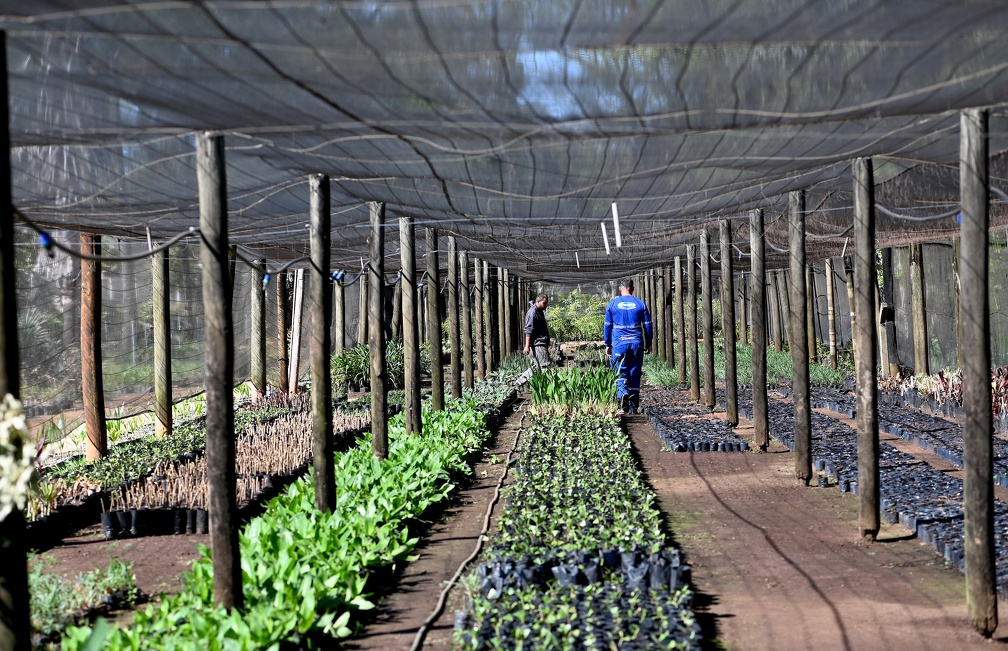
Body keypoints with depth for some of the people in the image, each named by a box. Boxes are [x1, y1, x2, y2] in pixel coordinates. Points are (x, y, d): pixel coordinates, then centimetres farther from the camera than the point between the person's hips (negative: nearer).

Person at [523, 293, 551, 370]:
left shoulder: (540, 311, 18)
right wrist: (527, 346, -23)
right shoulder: (532, 313, -14)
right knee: (545, 366, -14)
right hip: (537, 345, -10)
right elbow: (528, 331, -19)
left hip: (542, 343, 10)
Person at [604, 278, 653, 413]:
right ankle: (633, 406, 10)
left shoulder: (613, 304, 3)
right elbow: (648, 325, 7)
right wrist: (648, 343, 17)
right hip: (637, 343, 1)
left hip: (619, 344, -1)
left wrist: (608, 345, 16)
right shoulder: (640, 304, 4)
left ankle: (622, 393, -27)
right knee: (635, 374, 7)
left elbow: (607, 326, 8)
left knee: (620, 373, 3)